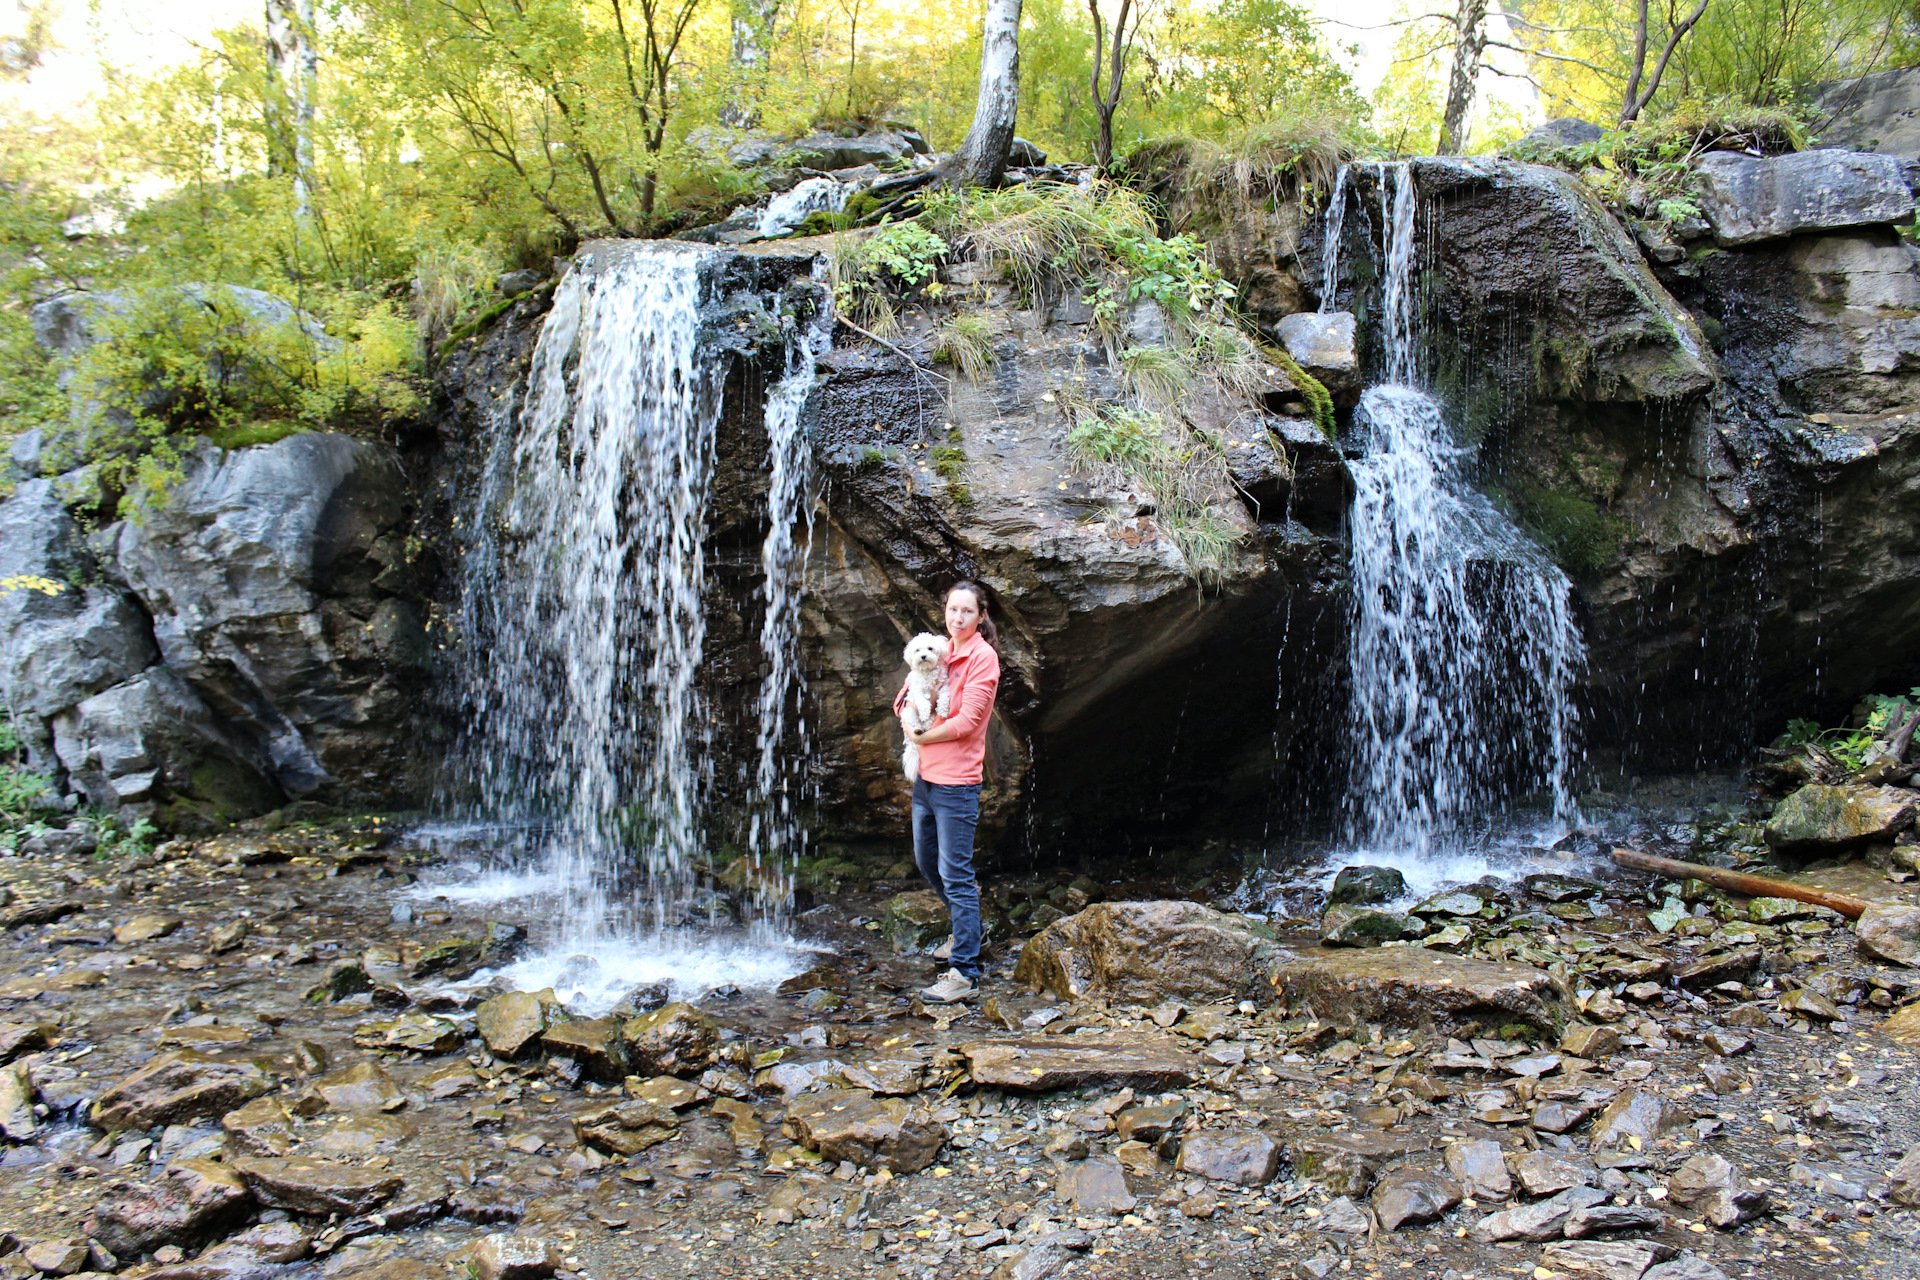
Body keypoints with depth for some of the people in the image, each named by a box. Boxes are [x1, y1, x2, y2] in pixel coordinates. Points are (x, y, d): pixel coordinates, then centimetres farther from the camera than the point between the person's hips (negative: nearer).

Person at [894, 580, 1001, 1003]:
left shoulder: (982, 657, -11)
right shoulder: (941, 650, 12)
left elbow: (967, 721, -17)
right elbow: (910, 691, 18)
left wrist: (921, 737, -8)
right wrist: (907, 708, -4)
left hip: (955, 782, -8)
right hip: (926, 776, 9)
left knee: (954, 873, -7)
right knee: (926, 861, 20)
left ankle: (964, 972, -4)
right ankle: (965, 928, 41)